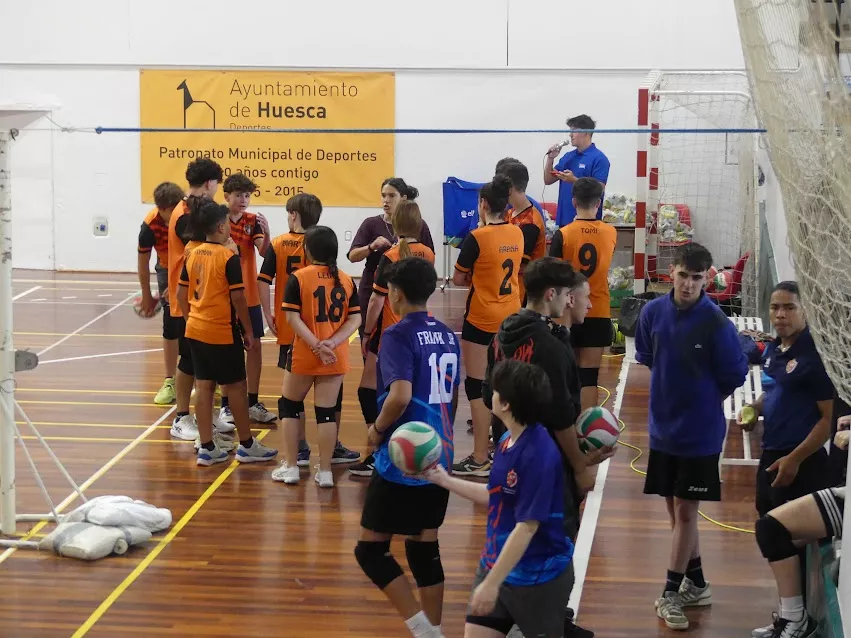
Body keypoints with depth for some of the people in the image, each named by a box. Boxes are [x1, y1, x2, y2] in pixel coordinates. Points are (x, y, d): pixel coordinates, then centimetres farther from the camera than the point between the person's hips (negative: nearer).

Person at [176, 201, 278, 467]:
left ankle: (207, 448, 11)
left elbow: (181, 293, 9)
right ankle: (246, 445, 14)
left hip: (196, 330, 7)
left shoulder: (193, 255, 5)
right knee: (237, 387, 5)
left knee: (203, 387, 9)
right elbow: (238, 297, -17)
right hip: (222, 333, -7)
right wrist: (249, 331, -7)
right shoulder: (228, 257, -15)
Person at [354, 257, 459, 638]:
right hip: (439, 459, 8)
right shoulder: (447, 335, 8)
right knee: (425, 549, 15)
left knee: (370, 549, 2)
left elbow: (400, 395, -29)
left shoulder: (398, 336, -15)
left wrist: (378, 429, -12)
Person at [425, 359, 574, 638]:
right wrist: (445, 480, 19)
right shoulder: (507, 441, 1)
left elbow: (526, 527, -25)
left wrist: (492, 583, -23)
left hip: (538, 577, -8)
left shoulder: (539, 455, -25)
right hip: (496, 564, 8)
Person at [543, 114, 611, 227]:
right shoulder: (568, 157, 14)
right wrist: (550, 158, 1)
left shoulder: (599, 159, -8)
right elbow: (548, 180, 16)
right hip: (564, 219, 7)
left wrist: (574, 180, -26)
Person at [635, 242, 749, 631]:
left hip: (700, 434, -4)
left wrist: (703, 402, 2)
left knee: (685, 512, 1)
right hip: (662, 429, 4)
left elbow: (734, 375, -6)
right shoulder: (653, 313, -5)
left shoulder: (716, 324, -17)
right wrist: (672, 391, 8)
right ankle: (696, 584, 29)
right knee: (675, 510, 13)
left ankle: (671, 594, 12)